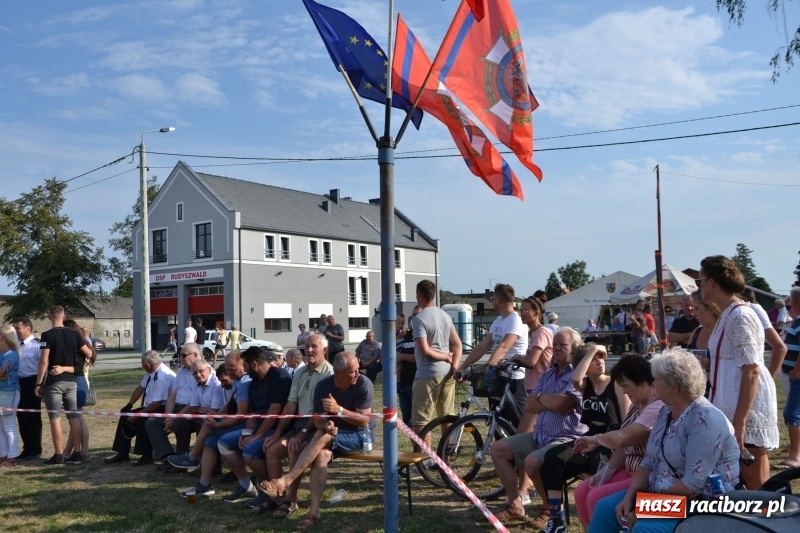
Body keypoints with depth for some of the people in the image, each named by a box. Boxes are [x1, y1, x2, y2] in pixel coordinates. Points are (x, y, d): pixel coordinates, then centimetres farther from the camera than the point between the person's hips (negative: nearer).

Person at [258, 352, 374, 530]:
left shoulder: (363, 384, -17)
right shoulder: (323, 385, -8)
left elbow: (364, 420, -19)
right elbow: (317, 419, -7)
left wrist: (338, 410, -32)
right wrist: (326, 425, -31)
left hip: (360, 435, -3)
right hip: (333, 435, 4)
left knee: (321, 437, -30)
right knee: (321, 456, -29)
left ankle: (285, 481, -29)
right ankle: (314, 512, -29)